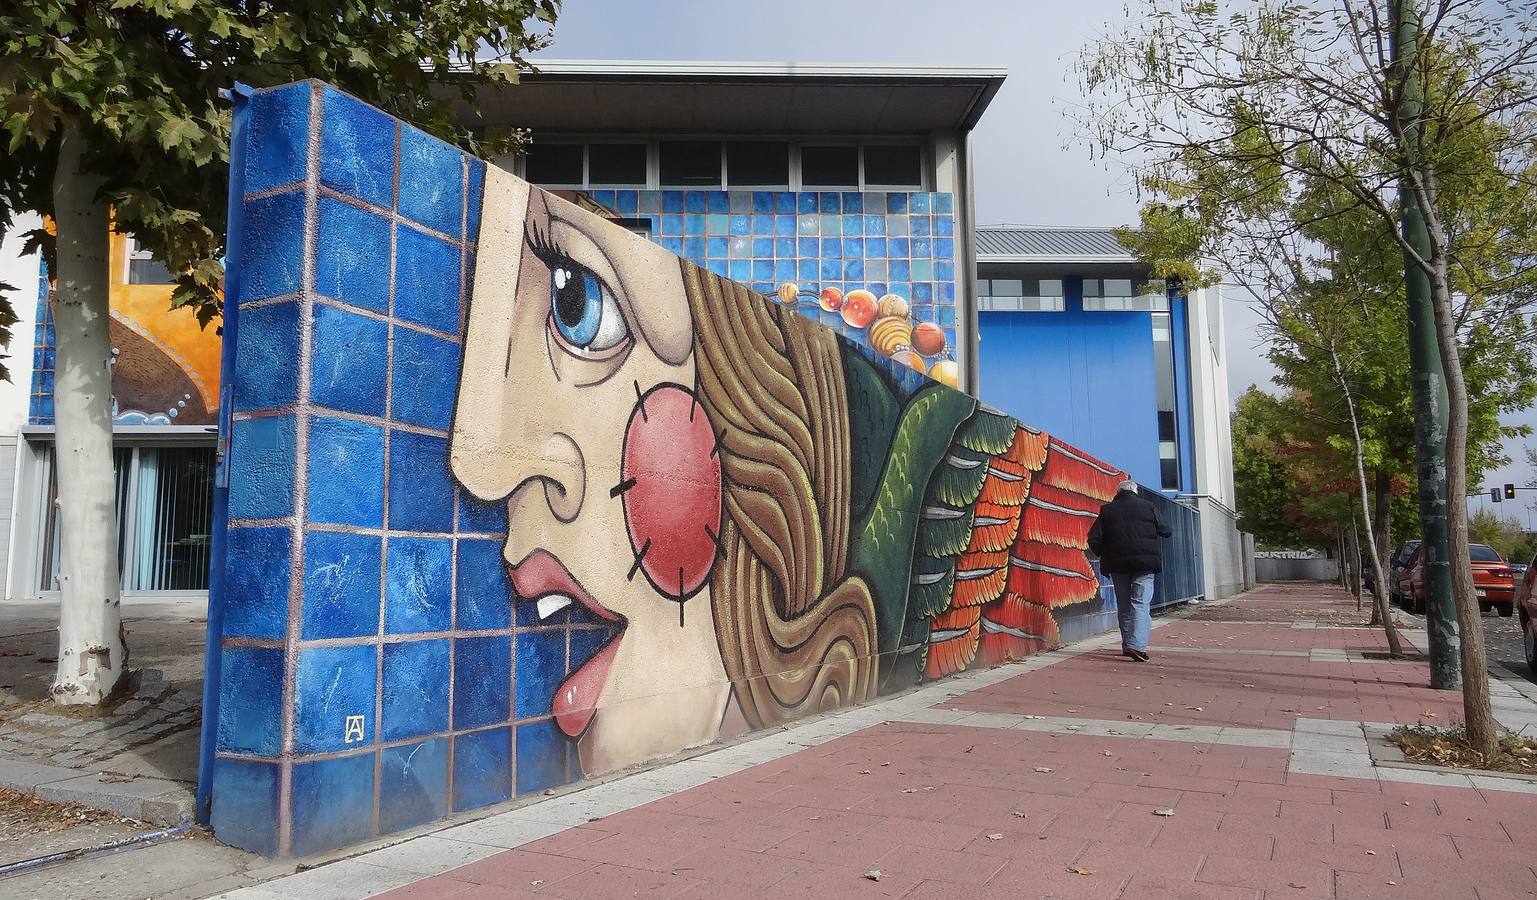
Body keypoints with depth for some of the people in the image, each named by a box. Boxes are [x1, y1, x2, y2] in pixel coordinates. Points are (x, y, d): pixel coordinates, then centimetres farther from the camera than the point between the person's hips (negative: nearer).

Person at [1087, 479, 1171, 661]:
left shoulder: (1106, 510, 5)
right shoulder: (1148, 507, 3)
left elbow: (1093, 540, 0)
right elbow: (1165, 531, 13)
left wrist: (1103, 555, 17)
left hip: (1117, 564, 2)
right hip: (1145, 564, -2)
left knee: (1124, 606, 14)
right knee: (1141, 604, -5)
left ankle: (1127, 645, 16)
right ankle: (1137, 645, -21)